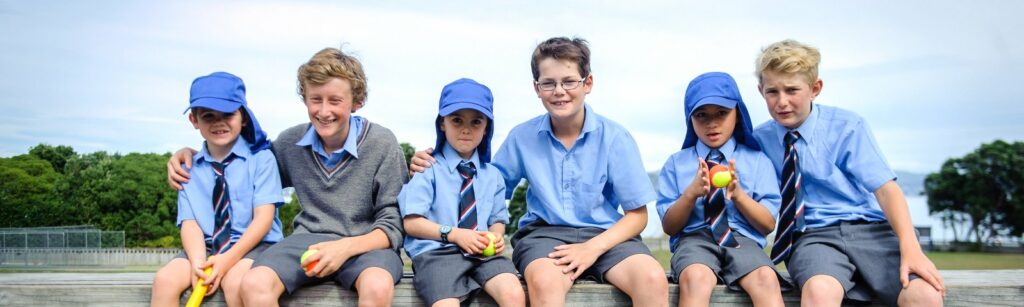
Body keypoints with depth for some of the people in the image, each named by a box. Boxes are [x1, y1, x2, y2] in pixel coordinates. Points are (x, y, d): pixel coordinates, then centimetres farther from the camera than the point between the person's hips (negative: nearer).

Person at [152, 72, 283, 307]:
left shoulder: (261, 158, -1)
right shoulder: (189, 168, 10)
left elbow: (264, 217, -9)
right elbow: (189, 223, 1)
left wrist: (228, 259, -20)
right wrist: (197, 262, -20)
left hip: (252, 244, -4)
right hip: (207, 246, 4)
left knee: (236, 283, -34)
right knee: (165, 280, -22)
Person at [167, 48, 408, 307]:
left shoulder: (382, 144, -6)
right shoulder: (290, 141, 6)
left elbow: (393, 225, -6)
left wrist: (347, 247, -24)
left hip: (366, 244, -3)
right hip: (308, 239, 4)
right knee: (254, 284, -29)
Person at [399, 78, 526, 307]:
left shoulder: (493, 176, 17)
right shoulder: (428, 169, 4)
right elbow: (412, 222, -2)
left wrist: (496, 236, -5)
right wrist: (453, 234, -13)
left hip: (483, 253, 4)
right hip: (437, 251, -3)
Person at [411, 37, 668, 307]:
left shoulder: (615, 137, 0)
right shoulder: (522, 137, 6)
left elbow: (637, 214, 2)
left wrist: (593, 248, -15)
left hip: (605, 235, 0)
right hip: (544, 233, 0)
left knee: (653, 279, -31)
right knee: (544, 281, -37)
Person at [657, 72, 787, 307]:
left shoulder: (758, 161, 11)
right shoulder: (676, 163, 11)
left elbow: (768, 225, 7)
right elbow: (668, 226, 7)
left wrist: (738, 195, -11)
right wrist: (691, 194, -12)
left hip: (743, 239, 1)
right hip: (694, 238, 0)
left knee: (766, 279, -33)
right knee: (695, 278, -36)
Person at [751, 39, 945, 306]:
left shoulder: (847, 126, 2)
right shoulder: (759, 139, 7)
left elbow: (885, 187, -8)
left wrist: (910, 248, -21)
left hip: (869, 228, 1)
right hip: (812, 235, 0)